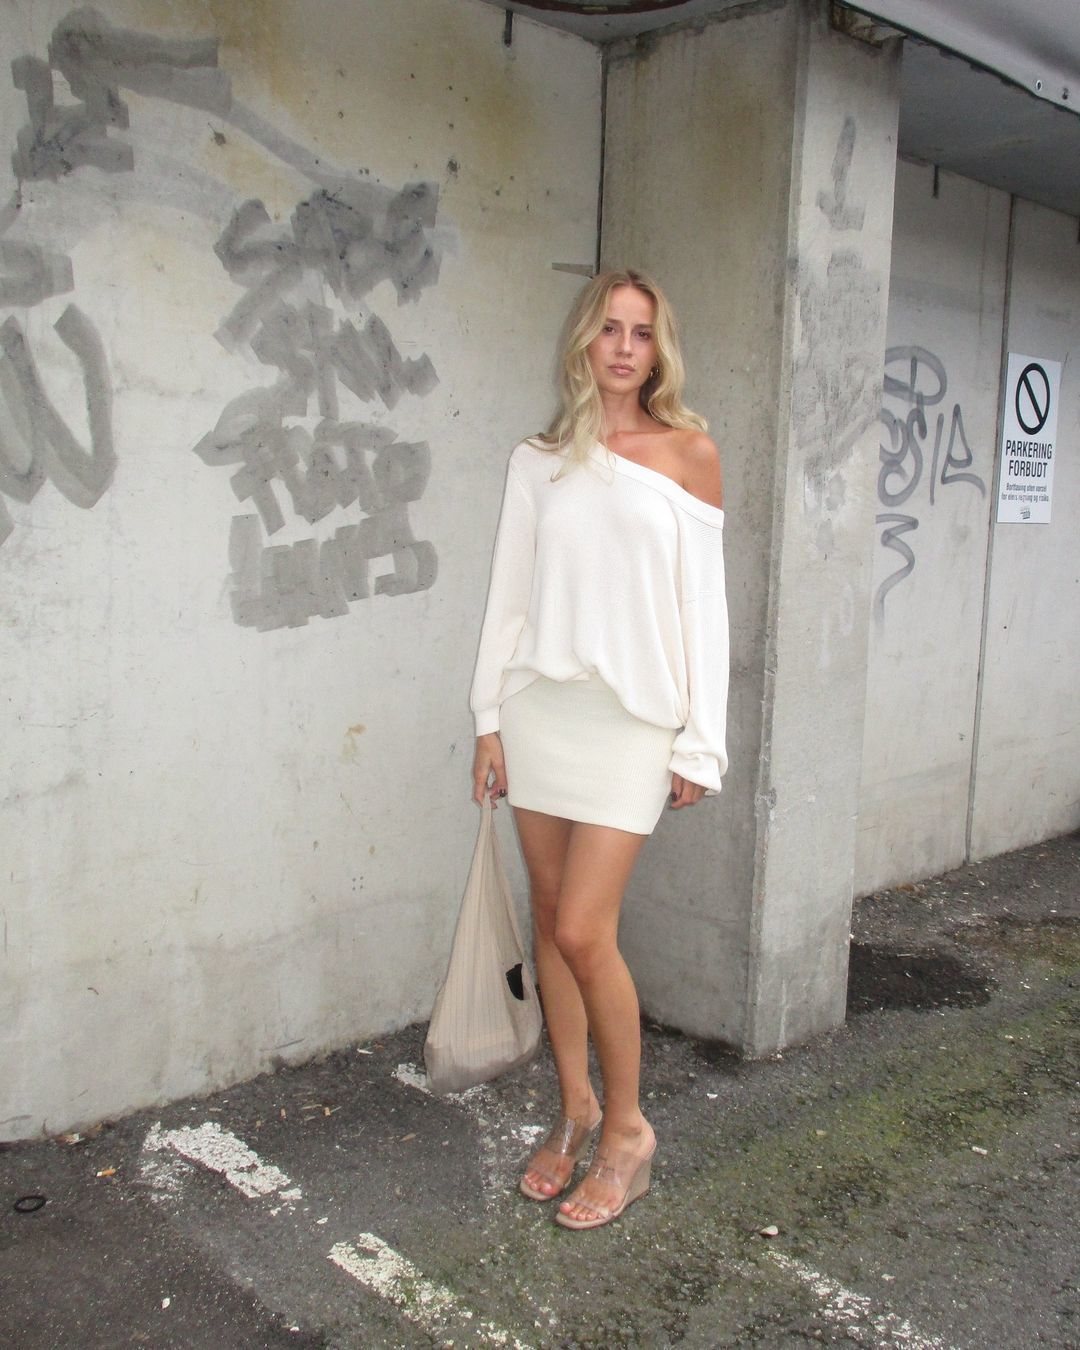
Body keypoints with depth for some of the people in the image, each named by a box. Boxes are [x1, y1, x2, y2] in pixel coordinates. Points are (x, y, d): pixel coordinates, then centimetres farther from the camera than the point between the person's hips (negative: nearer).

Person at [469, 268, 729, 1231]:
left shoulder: (689, 453, 0)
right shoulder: (539, 460, 9)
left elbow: (704, 602, -1)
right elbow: (510, 592, 9)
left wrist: (702, 742, -4)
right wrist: (490, 718, 5)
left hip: (632, 715, -4)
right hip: (541, 705, 4)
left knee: (584, 931, -8)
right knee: (550, 917, 9)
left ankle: (626, 1129, 14)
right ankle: (576, 1108, 28)